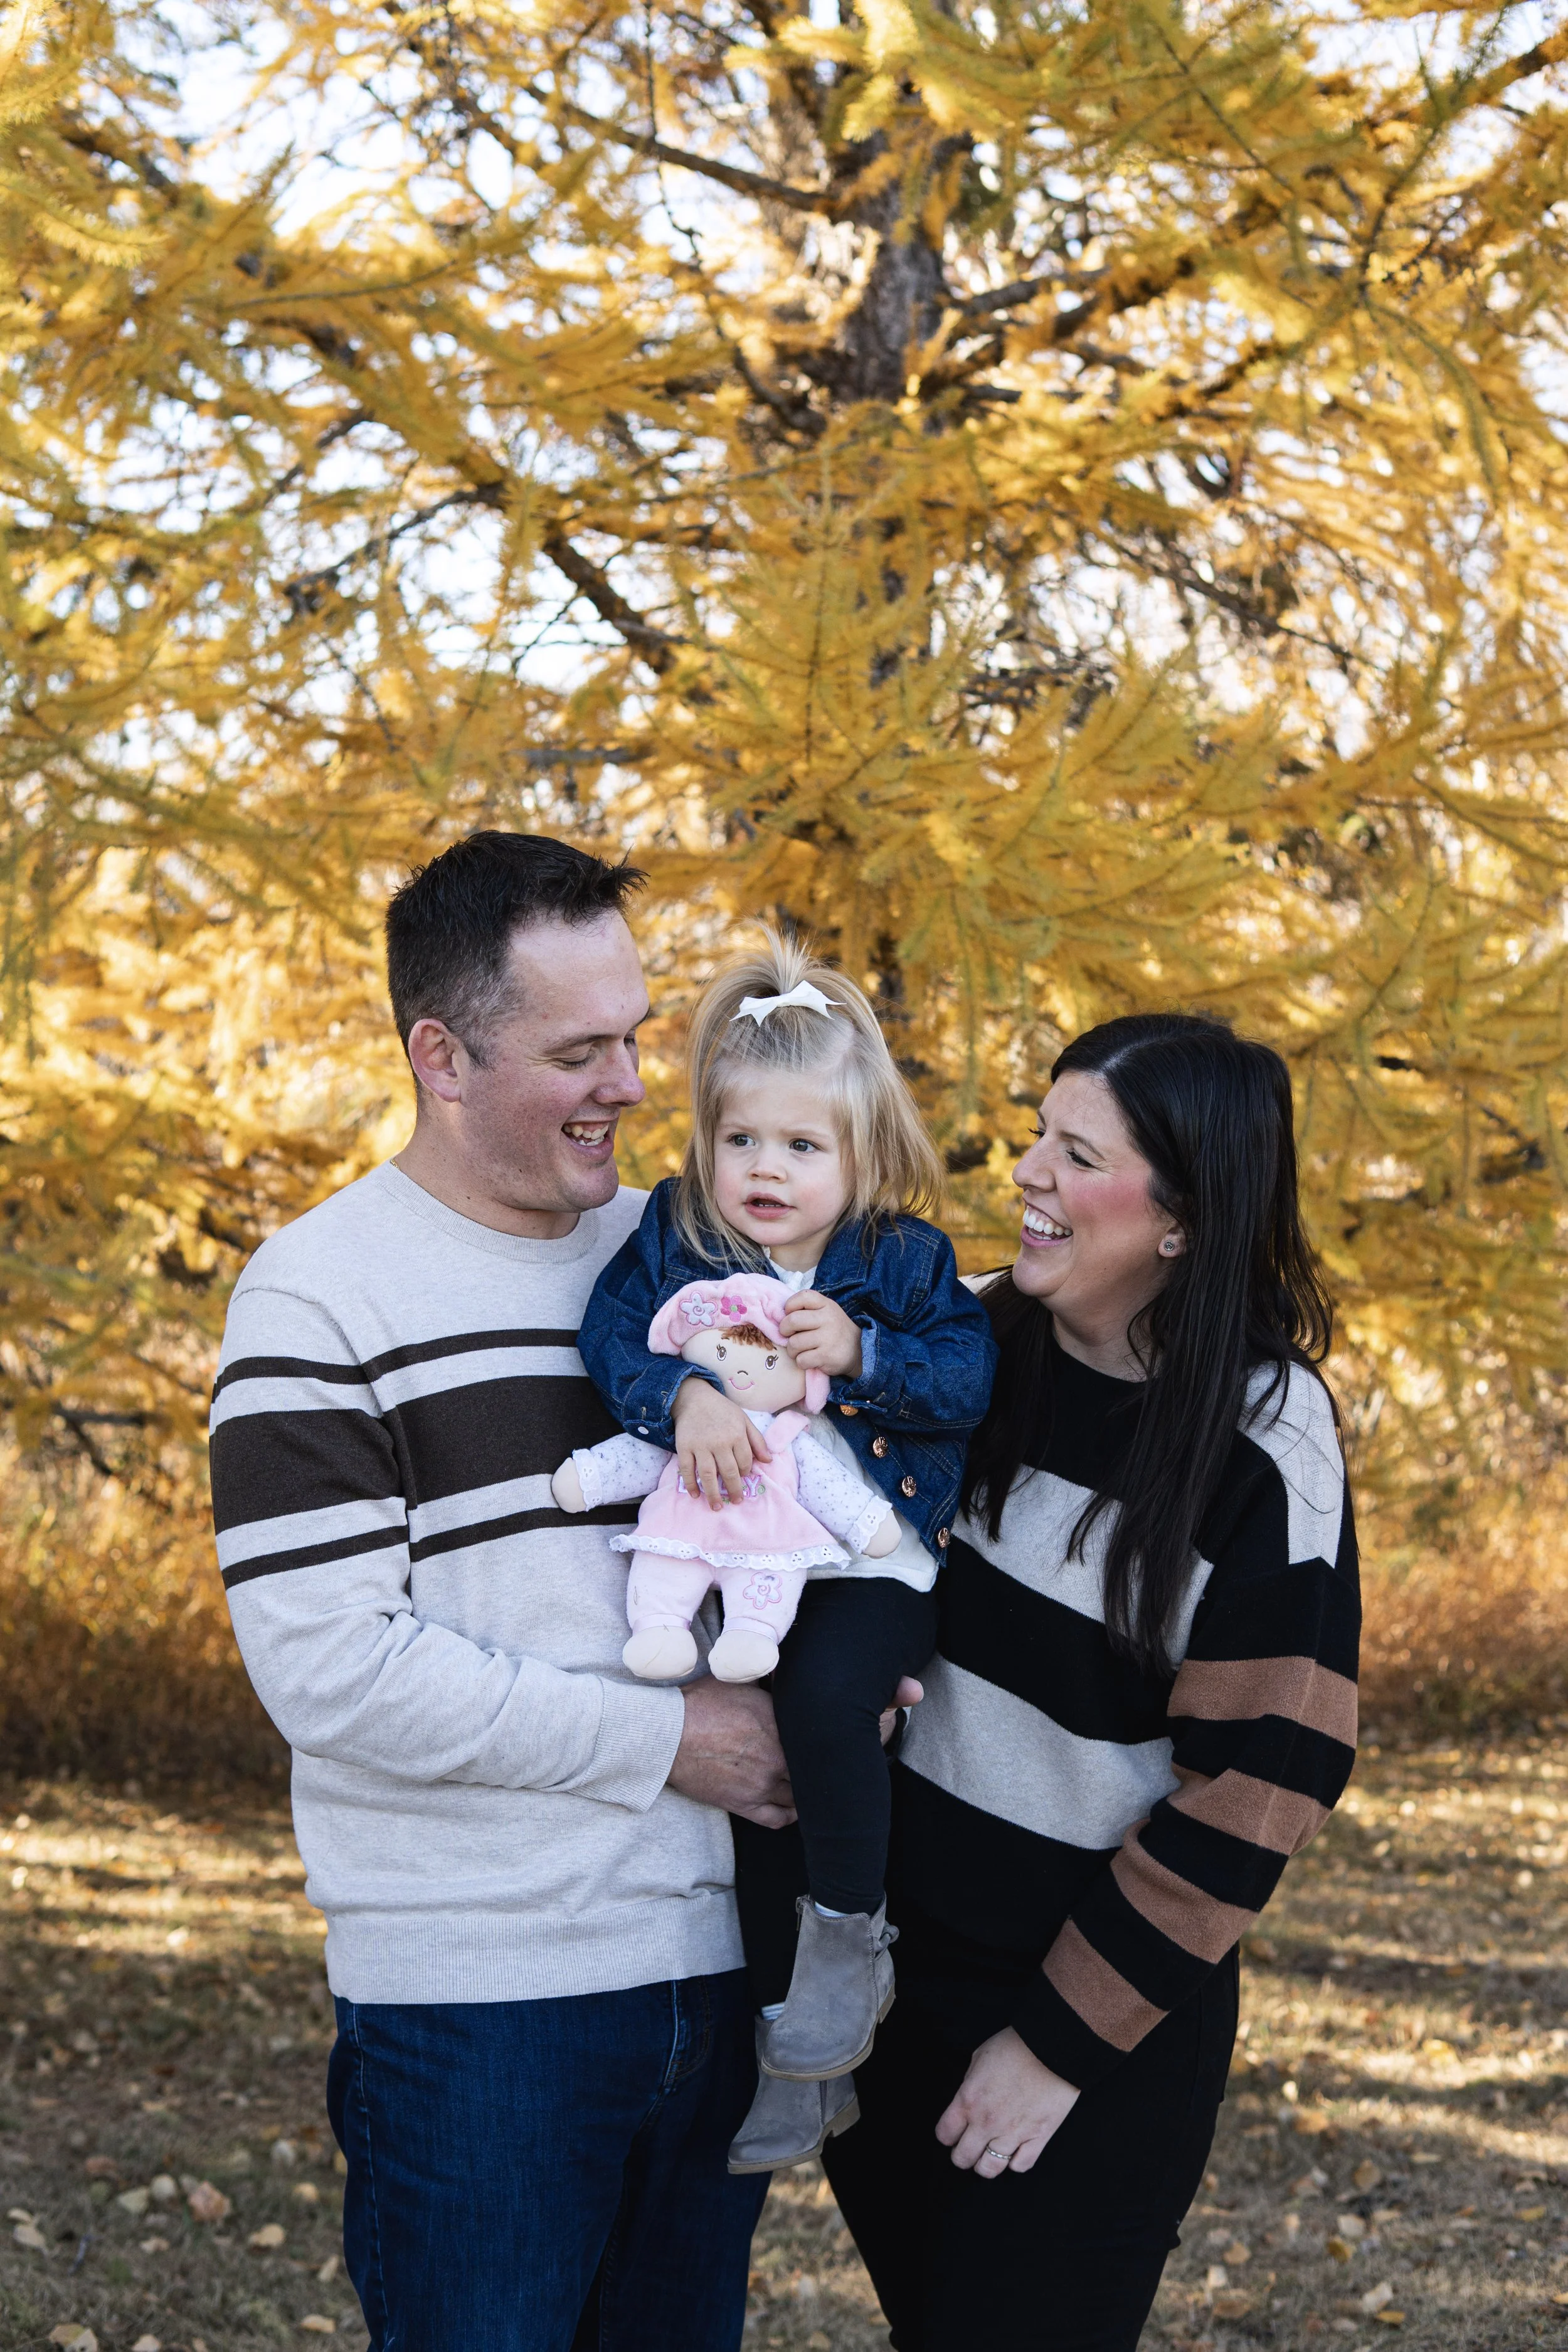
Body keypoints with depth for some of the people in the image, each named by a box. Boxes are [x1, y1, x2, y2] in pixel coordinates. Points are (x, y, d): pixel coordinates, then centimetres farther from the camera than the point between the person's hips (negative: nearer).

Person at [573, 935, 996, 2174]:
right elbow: (614, 1331, -9)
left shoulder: (905, 1262, -2)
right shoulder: (674, 1241, 2)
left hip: (870, 1558, -3)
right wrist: (685, 1396, -25)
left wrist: (863, 1353, -22)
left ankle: (851, 1931, -10)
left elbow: (973, 1372, -10)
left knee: (824, 1696, -32)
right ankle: (798, 2050, 18)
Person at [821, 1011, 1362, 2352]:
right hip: (891, 1946, 5)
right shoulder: (979, 1346, -1)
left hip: (1105, 1998, -5)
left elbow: (1259, 1780, -16)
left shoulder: (1264, 1444, -16)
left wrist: (1067, 2036, -14)